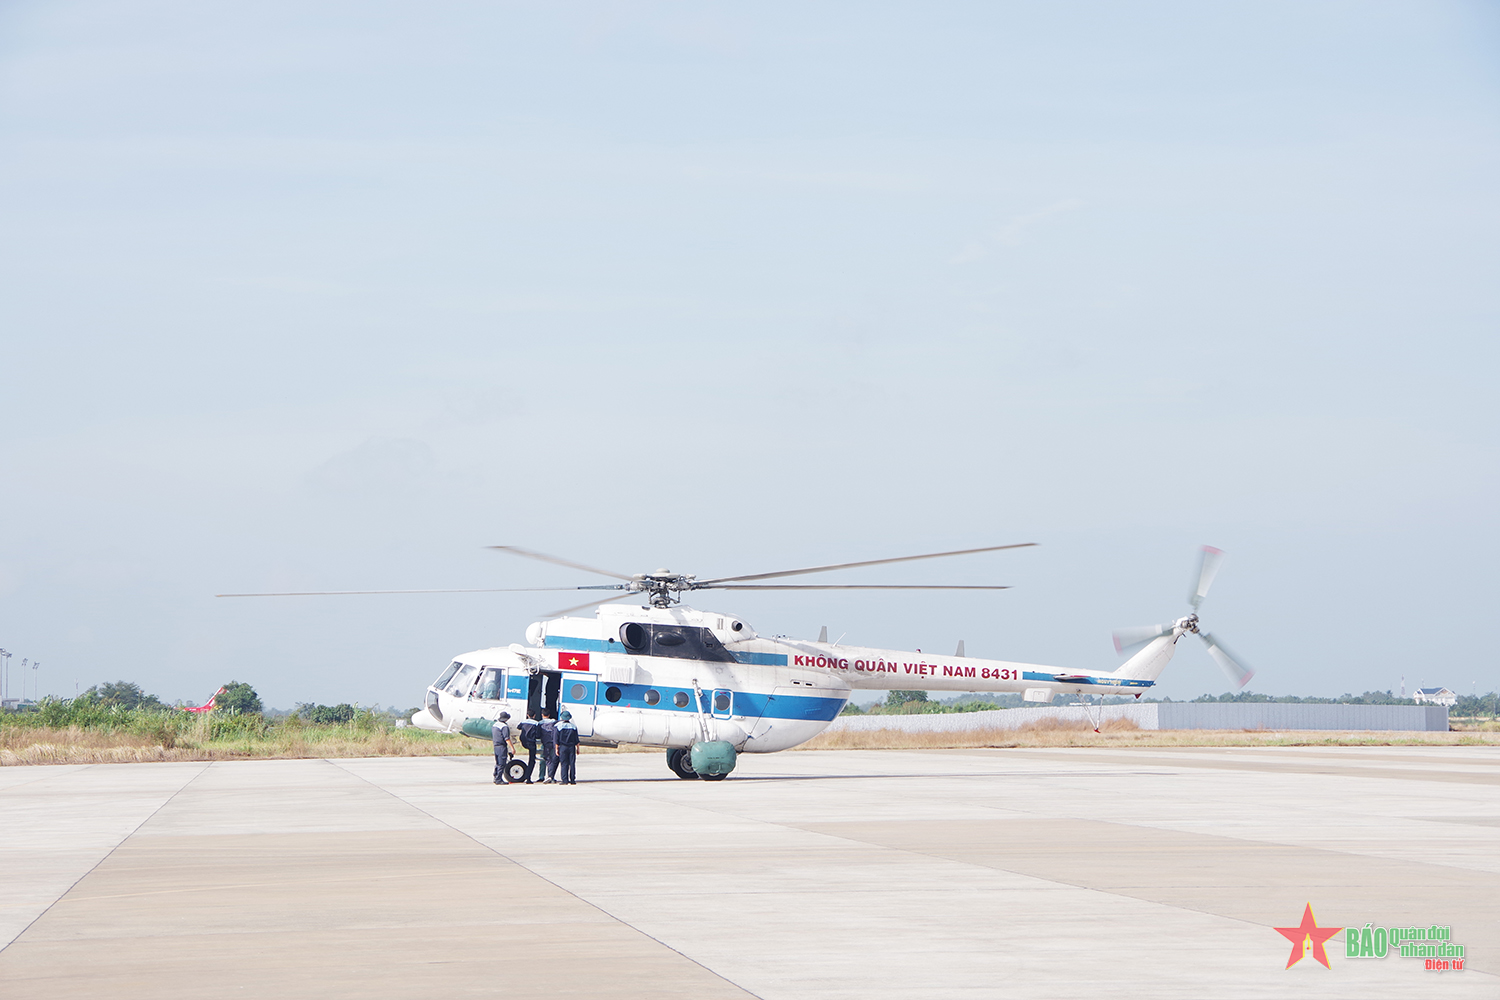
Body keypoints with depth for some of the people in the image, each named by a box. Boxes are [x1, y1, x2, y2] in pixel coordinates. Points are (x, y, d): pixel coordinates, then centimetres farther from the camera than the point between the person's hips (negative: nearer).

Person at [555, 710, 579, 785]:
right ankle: (572, 779, 3)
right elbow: (576, 740, 6)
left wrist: (557, 749, 2)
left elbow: (557, 739, -3)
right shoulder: (573, 727, 4)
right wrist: (577, 748, 13)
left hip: (563, 747, -2)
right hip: (572, 747, 2)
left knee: (564, 764, 0)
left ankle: (565, 780, -4)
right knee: (572, 764, 4)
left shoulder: (559, 726, -3)